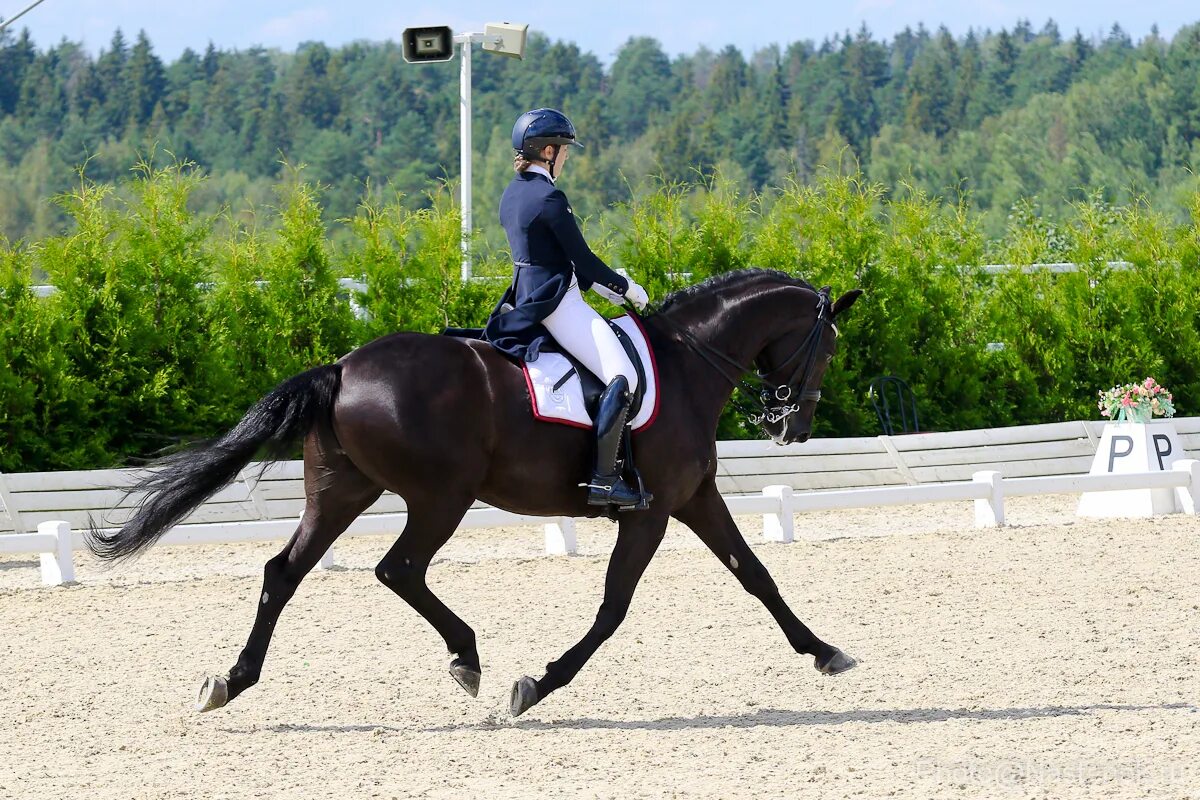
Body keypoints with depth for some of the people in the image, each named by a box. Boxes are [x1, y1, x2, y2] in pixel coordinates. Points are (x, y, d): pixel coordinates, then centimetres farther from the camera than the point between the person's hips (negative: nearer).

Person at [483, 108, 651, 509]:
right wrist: (627, 288, 1)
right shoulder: (549, 198, -17)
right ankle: (602, 480, -24)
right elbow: (584, 259, -14)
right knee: (622, 376, -17)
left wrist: (604, 287, 21)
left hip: (527, 296, 10)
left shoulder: (512, 195, 12)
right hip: (557, 303, -10)